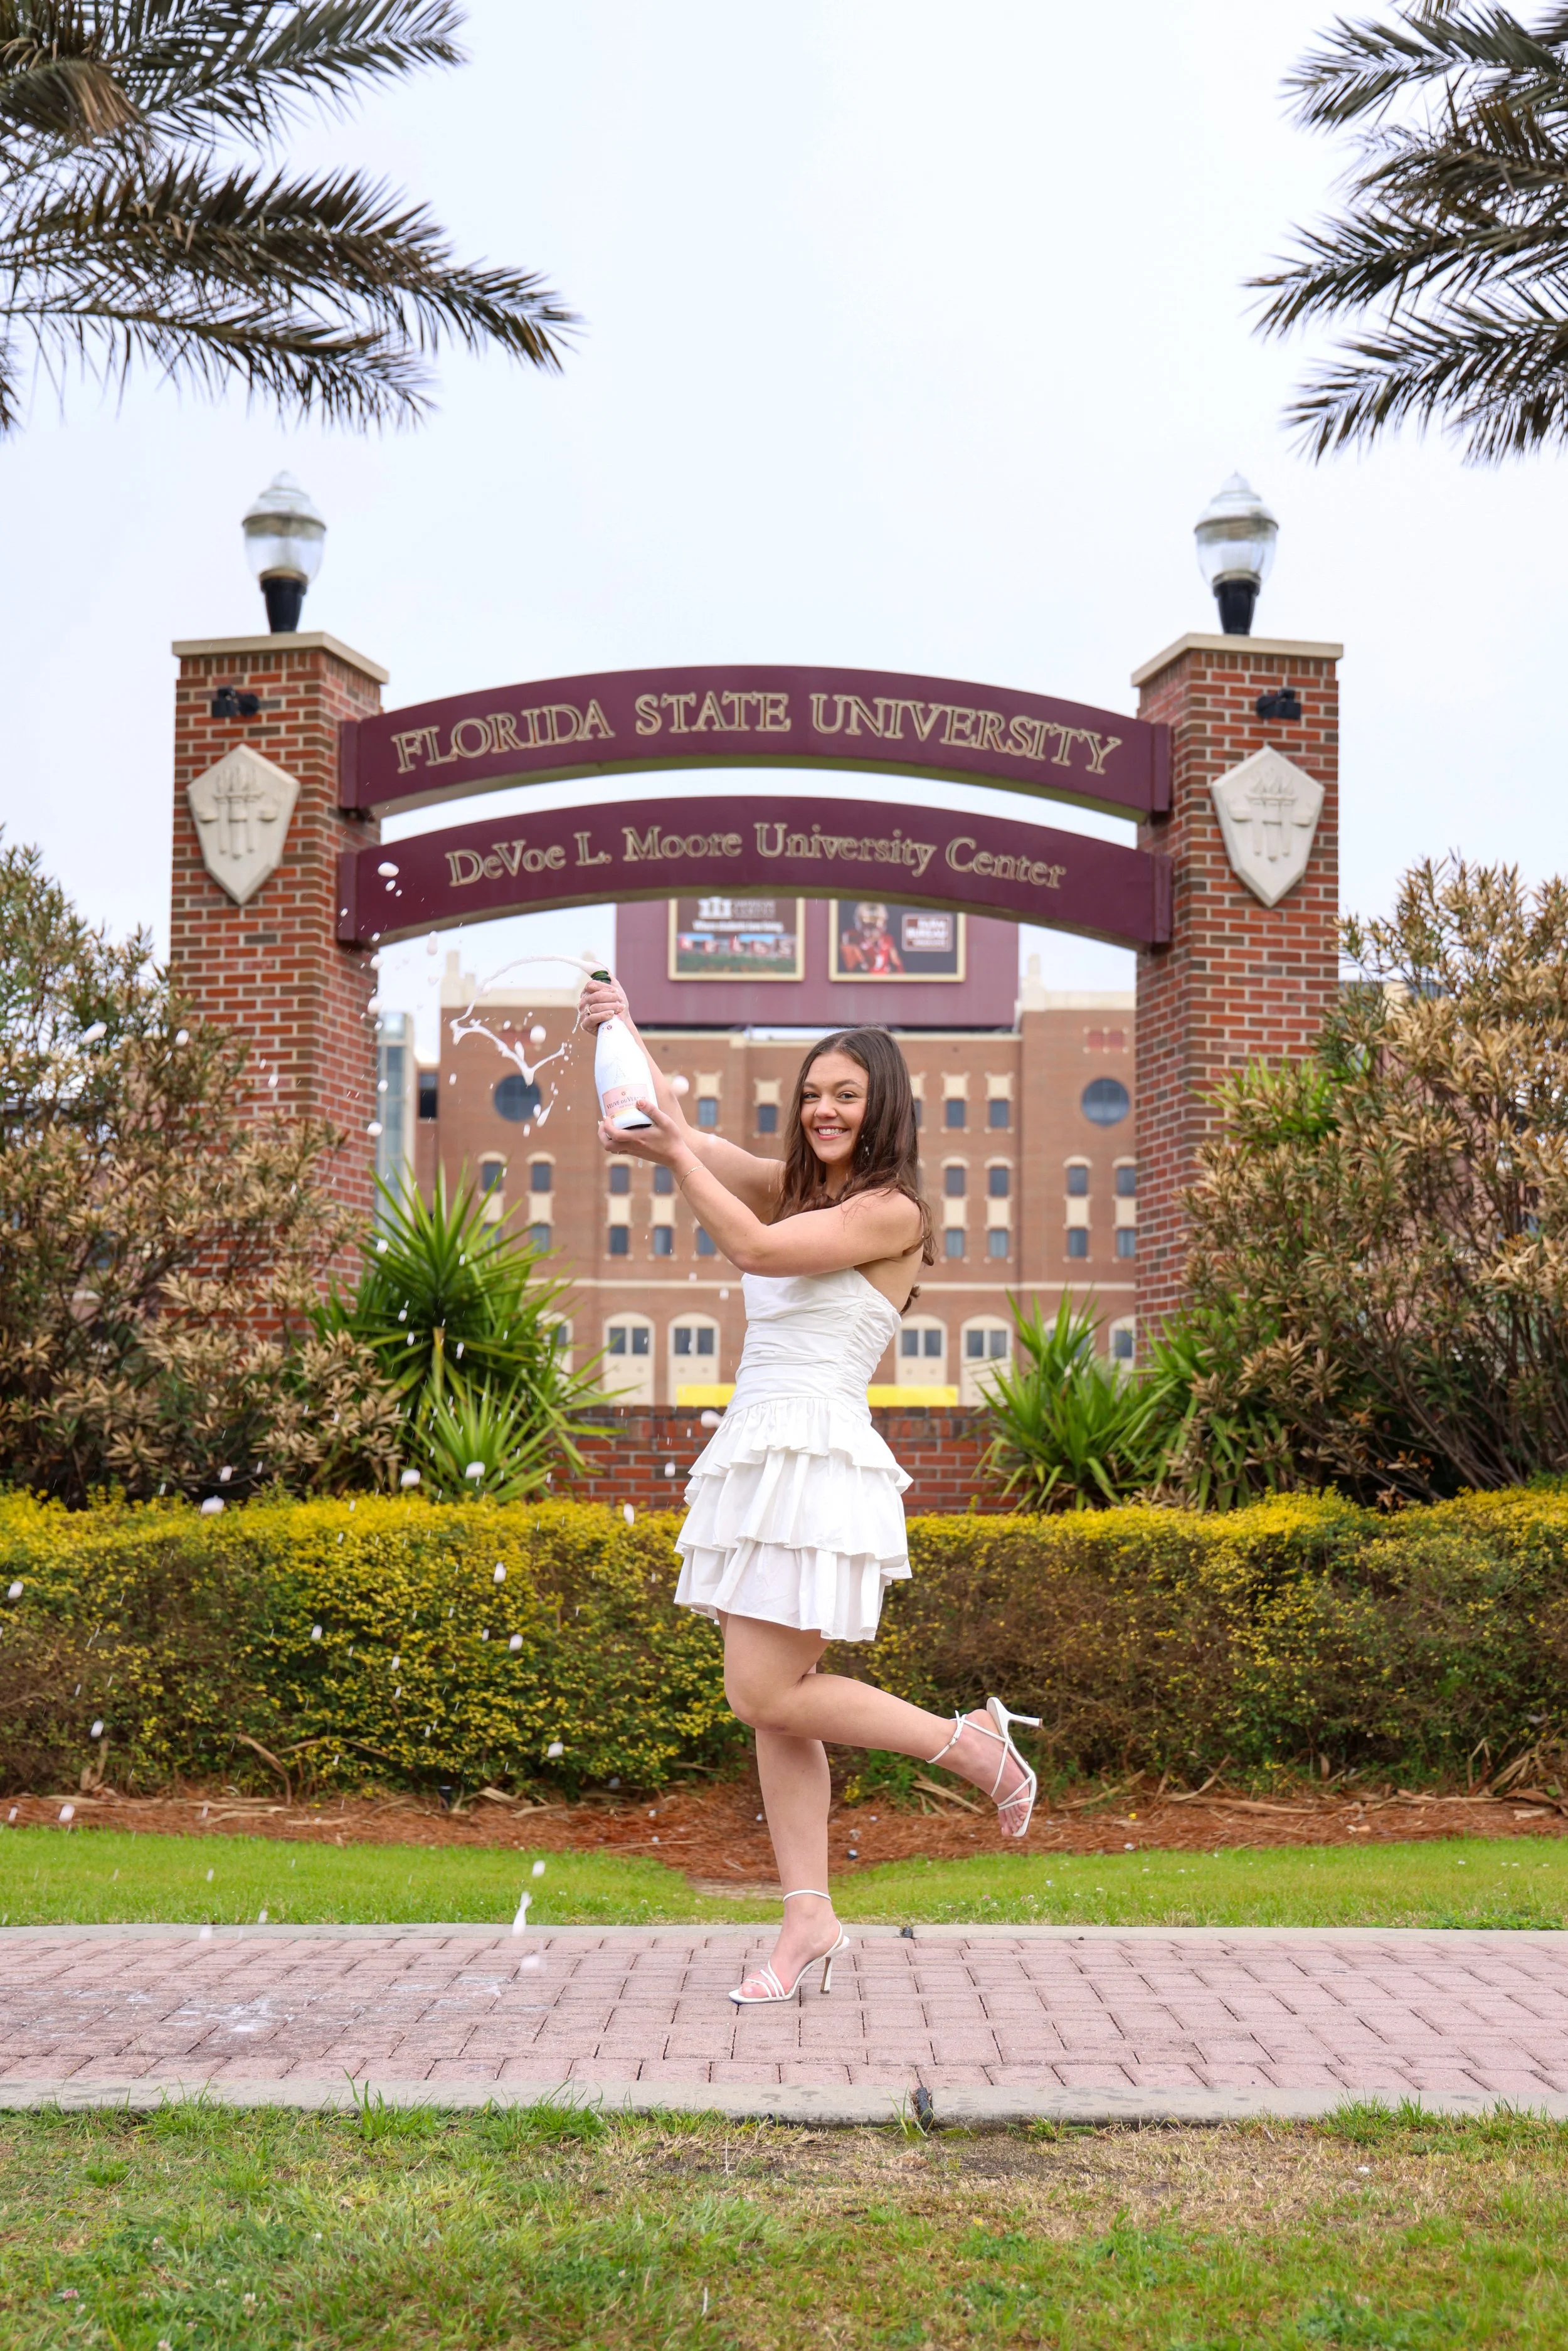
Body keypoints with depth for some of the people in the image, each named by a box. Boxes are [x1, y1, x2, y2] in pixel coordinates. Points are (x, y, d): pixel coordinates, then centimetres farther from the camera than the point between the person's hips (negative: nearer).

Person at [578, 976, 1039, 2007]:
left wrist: (675, 1151, -14)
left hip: (816, 1458, -8)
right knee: (775, 1701, 6)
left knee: (766, 1693, -10)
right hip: (756, 1457, 8)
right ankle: (810, 1919, 10)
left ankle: (975, 1745, 5)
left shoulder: (892, 1211, -7)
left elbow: (756, 1249, -18)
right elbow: (676, 1127, 16)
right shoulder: (795, 1188, 16)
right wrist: (624, 1034, 4)